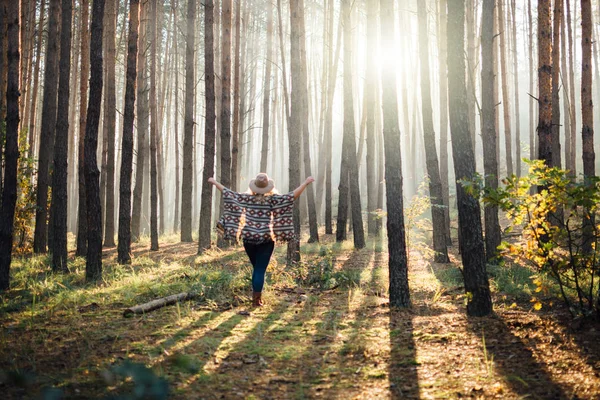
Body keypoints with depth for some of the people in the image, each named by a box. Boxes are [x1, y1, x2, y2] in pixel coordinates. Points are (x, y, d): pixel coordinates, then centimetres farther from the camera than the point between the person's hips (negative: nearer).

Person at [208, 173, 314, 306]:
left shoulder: (247, 198, 0)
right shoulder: (272, 199, -7)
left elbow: (229, 193, 6)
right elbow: (292, 196, -11)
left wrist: (214, 182, 18)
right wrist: (306, 183, -5)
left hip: (248, 238, 3)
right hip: (266, 239, -3)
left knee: (256, 268, 21)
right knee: (260, 270, 1)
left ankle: (255, 295, 25)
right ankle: (257, 299, -2)